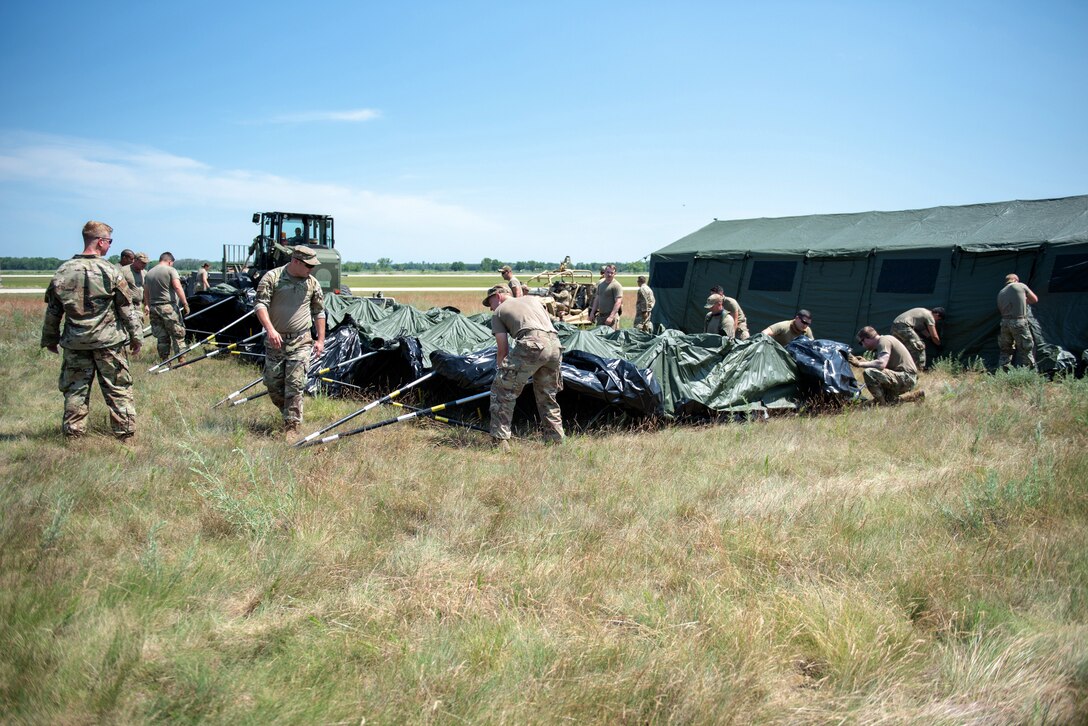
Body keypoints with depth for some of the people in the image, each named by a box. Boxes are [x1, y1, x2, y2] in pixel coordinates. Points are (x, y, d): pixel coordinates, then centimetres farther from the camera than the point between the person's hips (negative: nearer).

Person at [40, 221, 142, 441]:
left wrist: (49, 339, 18)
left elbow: (52, 311, 7)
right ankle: (125, 435, 9)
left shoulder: (62, 272, 1)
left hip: (74, 343, 3)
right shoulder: (110, 271, -9)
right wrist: (135, 336, 3)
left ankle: (72, 435, 16)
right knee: (118, 389, 5)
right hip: (108, 341, -3)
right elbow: (125, 309, -6)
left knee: (75, 390, 11)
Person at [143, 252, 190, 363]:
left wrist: (148, 306, 24)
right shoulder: (170, 270, -3)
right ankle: (181, 361, -4)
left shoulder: (148, 274, 16)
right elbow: (177, 287, -14)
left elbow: (146, 293, 18)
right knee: (178, 334, -1)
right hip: (168, 307, -6)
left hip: (153, 308, 6)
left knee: (162, 337, 10)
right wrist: (185, 303, -15)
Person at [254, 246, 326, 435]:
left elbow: (319, 312, 13)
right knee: (273, 384, 7)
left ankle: (291, 426, -1)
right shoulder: (272, 277, -4)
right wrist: (270, 329, -25)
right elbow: (260, 304, -11)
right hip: (275, 340, 0)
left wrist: (320, 340, 8)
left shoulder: (312, 283, 5)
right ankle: (288, 412, 31)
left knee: (295, 386, -6)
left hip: (300, 342, 0)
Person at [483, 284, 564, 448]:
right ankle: (556, 439, 25)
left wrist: (500, 370, 24)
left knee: (502, 391, 4)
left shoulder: (498, 312, 18)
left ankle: (500, 440, 0)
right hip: (555, 345, 6)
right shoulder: (532, 299, 34)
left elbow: (503, 349, 12)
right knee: (547, 396, 23)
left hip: (532, 345, -6)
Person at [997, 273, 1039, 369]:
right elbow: (1035, 299, 12)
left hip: (1004, 323, 5)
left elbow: (1000, 310, 14)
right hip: (1019, 323, -5)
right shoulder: (1021, 286, 4)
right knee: (1026, 350, 2)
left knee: (1005, 351, 15)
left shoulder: (1000, 293, 15)